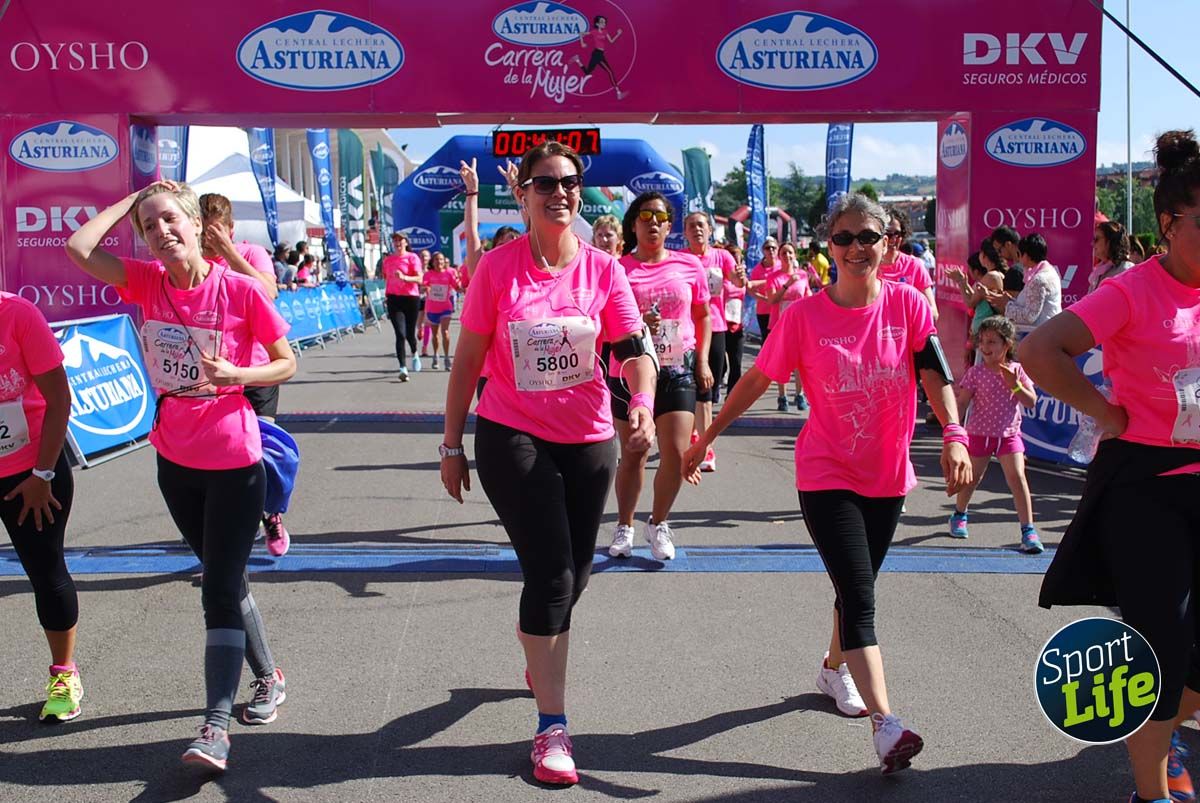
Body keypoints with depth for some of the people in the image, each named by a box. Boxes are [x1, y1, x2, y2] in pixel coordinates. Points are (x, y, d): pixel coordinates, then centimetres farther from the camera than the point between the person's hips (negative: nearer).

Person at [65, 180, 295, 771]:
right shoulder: (147, 282, -1)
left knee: (220, 588, -7)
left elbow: (287, 363, -6)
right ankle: (267, 678, 35)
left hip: (234, 460, -5)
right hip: (176, 458, 5)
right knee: (224, 581, 17)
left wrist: (236, 374, -24)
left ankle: (216, 726, -6)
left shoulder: (240, 289, -13)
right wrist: (127, 202, -3)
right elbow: (79, 248, -12)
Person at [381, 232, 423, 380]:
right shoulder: (387, 260, 10)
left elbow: (419, 279, -13)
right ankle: (403, 368, -12)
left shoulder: (412, 257, -3)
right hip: (393, 298, 2)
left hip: (411, 298, -2)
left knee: (410, 334, 7)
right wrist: (386, 295, 20)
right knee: (400, 334, -10)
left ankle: (415, 354, 41)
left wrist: (404, 277, -27)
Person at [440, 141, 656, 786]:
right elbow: (466, 362, -3)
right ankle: (552, 728, -1)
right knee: (551, 573, -11)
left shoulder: (602, 269, -2)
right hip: (511, 437, -3)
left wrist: (642, 406, -28)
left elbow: (634, 349, -8)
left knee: (570, 575, 15)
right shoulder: (498, 268, -7)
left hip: (587, 441, 3)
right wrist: (452, 446, -2)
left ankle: (540, 658, 48)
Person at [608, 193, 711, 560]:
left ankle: (658, 523, 16)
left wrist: (703, 359, 5)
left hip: (678, 369, 1)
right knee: (633, 455, 8)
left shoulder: (689, 265, 5)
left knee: (677, 452, -7)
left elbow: (703, 315, 14)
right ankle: (625, 526, 27)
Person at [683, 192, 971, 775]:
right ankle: (885, 724, -15)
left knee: (856, 588, 18)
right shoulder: (804, 315, -10)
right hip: (827, 475, -3)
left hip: (887, 475, 3)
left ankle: (835, 669, 44)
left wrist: (953, 435, -29)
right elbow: (757, 380, -3)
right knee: (858, 594, -12)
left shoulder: (907, 303, -6)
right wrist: (706, 438, 0)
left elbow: (935, 375, -12)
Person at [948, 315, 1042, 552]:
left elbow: (1031, 402, -3)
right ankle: (959, 514, 40)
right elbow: (961, 402, -7)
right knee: (973, 477, 13)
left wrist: (1015, 385, -19)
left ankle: (1028, 529, -8)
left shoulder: (1017, 370, -2)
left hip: (1009, 434, 0)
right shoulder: (976, 373, -7)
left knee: (1017, 477, -12)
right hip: (980, 433, 0)